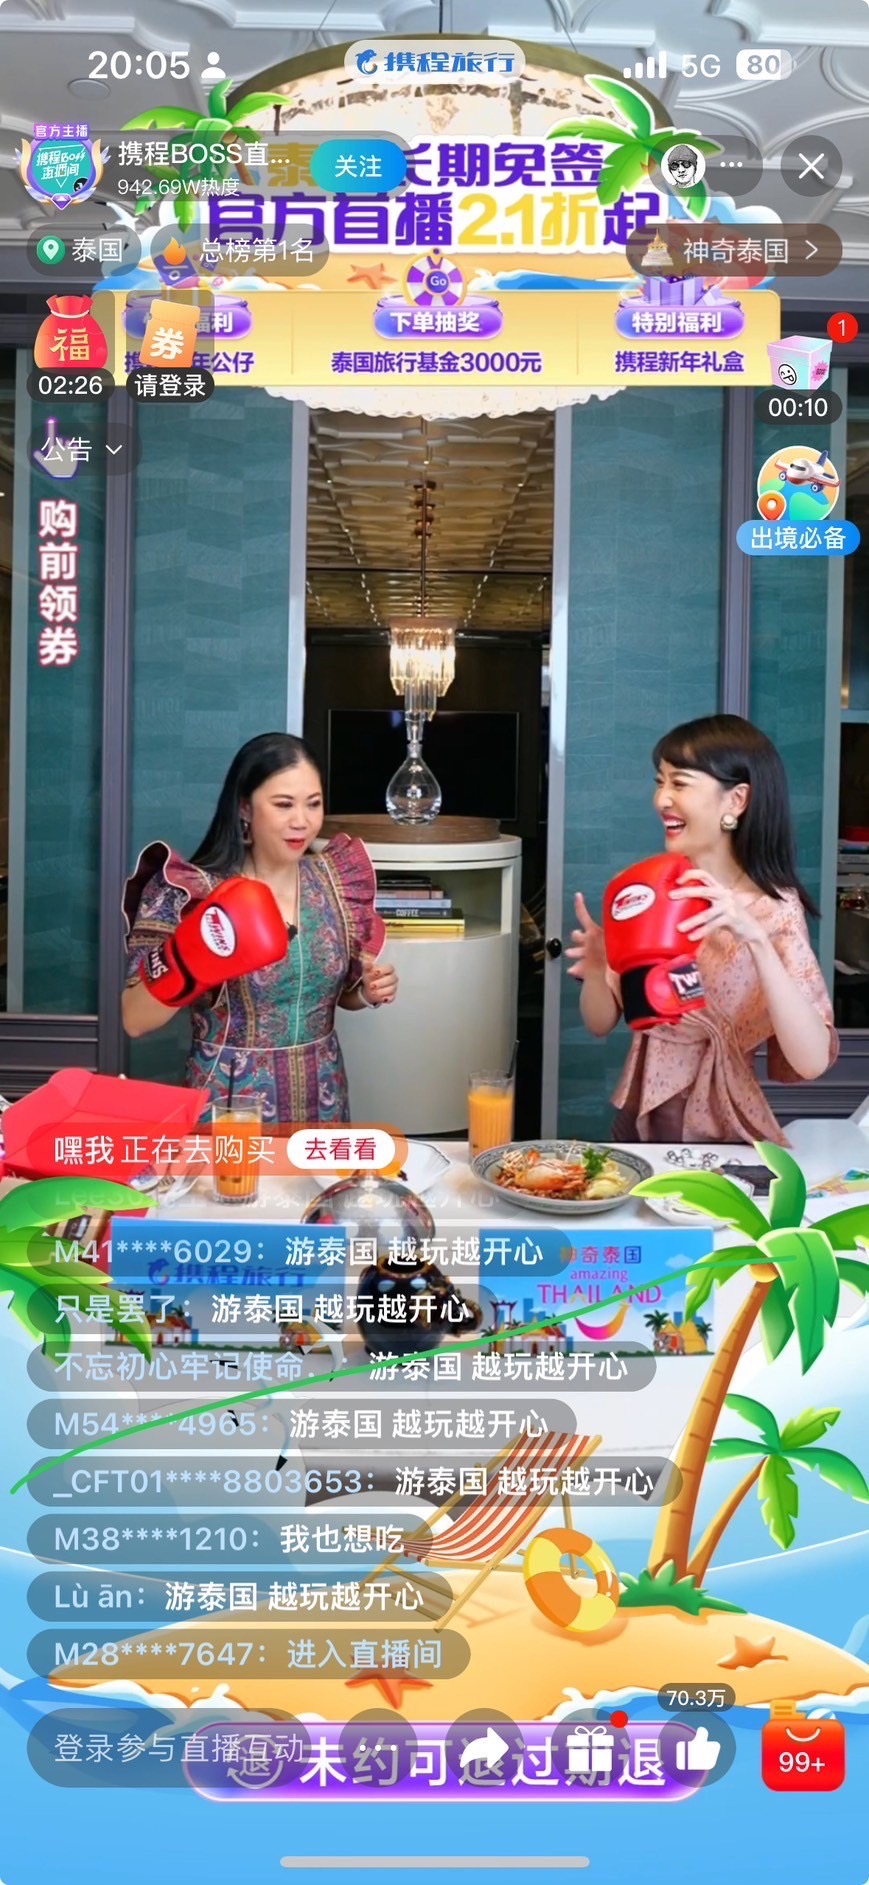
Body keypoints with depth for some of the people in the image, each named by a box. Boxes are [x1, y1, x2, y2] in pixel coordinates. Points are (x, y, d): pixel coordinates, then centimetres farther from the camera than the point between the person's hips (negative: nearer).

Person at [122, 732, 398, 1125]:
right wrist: (184, 960, -31)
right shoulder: (188, 892, -14)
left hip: (322, 1101, 4)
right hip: (229, 1104, -4)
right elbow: (135, 1021, -15)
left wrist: (368, 990, -8)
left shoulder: (336, 878, -1)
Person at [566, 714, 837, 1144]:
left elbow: (812, 1062, -21)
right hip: (640, 1122, 4)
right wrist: (595, 971, -13)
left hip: (723, 1136, -4)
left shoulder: (776, 910, -9)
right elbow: (600, 1023, 7)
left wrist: (756, 939, -30)